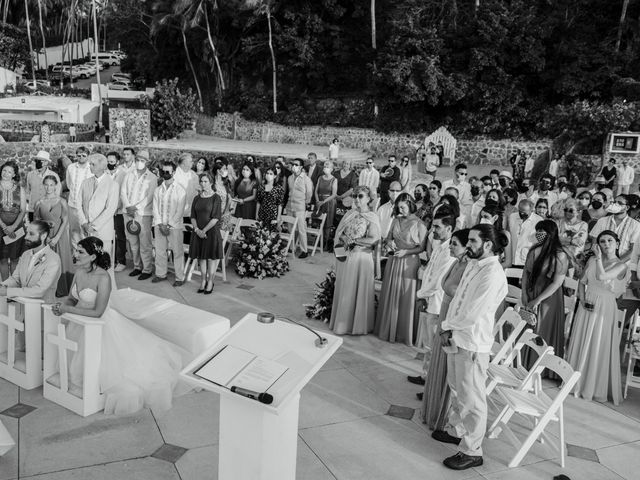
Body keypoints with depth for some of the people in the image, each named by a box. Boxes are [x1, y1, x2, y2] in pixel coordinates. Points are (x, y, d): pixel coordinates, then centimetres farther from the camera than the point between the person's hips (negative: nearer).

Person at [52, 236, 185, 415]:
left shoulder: (103, 278, -25)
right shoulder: (79, 272, -3)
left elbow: (97, 312, -25)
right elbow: (72, 298, 9)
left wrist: (68, 309, -22)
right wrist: (62, 305, -14)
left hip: (101, 326, -7)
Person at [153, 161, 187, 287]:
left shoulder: (180, 191, -3)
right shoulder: (157, 190, 10)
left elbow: (180, 211, -6)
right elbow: (155, 209, 6)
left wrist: (169, 225, -11)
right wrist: (160, 224, -7)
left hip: (174, 226, -4)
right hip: (159, 226, 4)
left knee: (177, 252, -1)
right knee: (159, 251, 8)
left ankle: (179, 277, 5)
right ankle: (161, 274, 21)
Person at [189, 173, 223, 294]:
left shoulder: (216, 198, -7)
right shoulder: (197, 198, 9)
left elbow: (216, 218, -12)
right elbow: (193, 217, 7)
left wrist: (204, 230, -14)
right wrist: (197, 229, -9)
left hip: (212, 231, -5)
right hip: (198, 232, 5)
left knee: (211, 257, 1)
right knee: (201, 257, 8)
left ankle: (210, 282, 12)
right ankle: (203, 281, 19)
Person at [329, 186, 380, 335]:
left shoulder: (372, 217, -6)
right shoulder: (350, 214, 11)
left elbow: (374, 239, -17)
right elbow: (339, 232, 11)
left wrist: (354, 240, -13)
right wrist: (345, 238, -10)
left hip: (361, 258, -5)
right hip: (345, 256, 5)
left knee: (359, 291, 3)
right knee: (343, 290, 10)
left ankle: (358, 325, 14)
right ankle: (342, 322, 21)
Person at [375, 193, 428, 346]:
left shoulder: (419, 224, -8)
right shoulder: (396, 221, 7)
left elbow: (422, 247, -7)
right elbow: (389, 237, 15)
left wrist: (406, 251, -17)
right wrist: (388, 244, -6)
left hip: (409, 263, -5)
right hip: (393, 262, 5)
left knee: (407, 297, 1)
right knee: (390, 296, 10)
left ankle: (406, 334, 12)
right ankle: (388, 330, 21)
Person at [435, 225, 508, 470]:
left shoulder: (492, 273, -21)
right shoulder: (472, 264, 7)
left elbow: (472, 314, -22)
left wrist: (449, 328, -8)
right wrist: (448, 328, -1)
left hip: (473, 343, -9)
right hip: (457, 338, 9)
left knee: (471, 398, 3)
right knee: (456, 389, 23)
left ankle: (471, 451, 15)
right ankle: (457, 431, 42)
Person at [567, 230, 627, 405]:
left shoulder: (621, 265, -10)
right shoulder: (592, 260, 5)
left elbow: (602, 276, -25)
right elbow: (582, 282, 9)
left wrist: (599, 258, -15)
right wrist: (582, 299, -5)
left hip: (605, 309, -4)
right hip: (587, 306, 4)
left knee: (600, 348, 1)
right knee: (580, 344, 10)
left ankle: (597, 388, 16)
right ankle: (577, 382, 25)